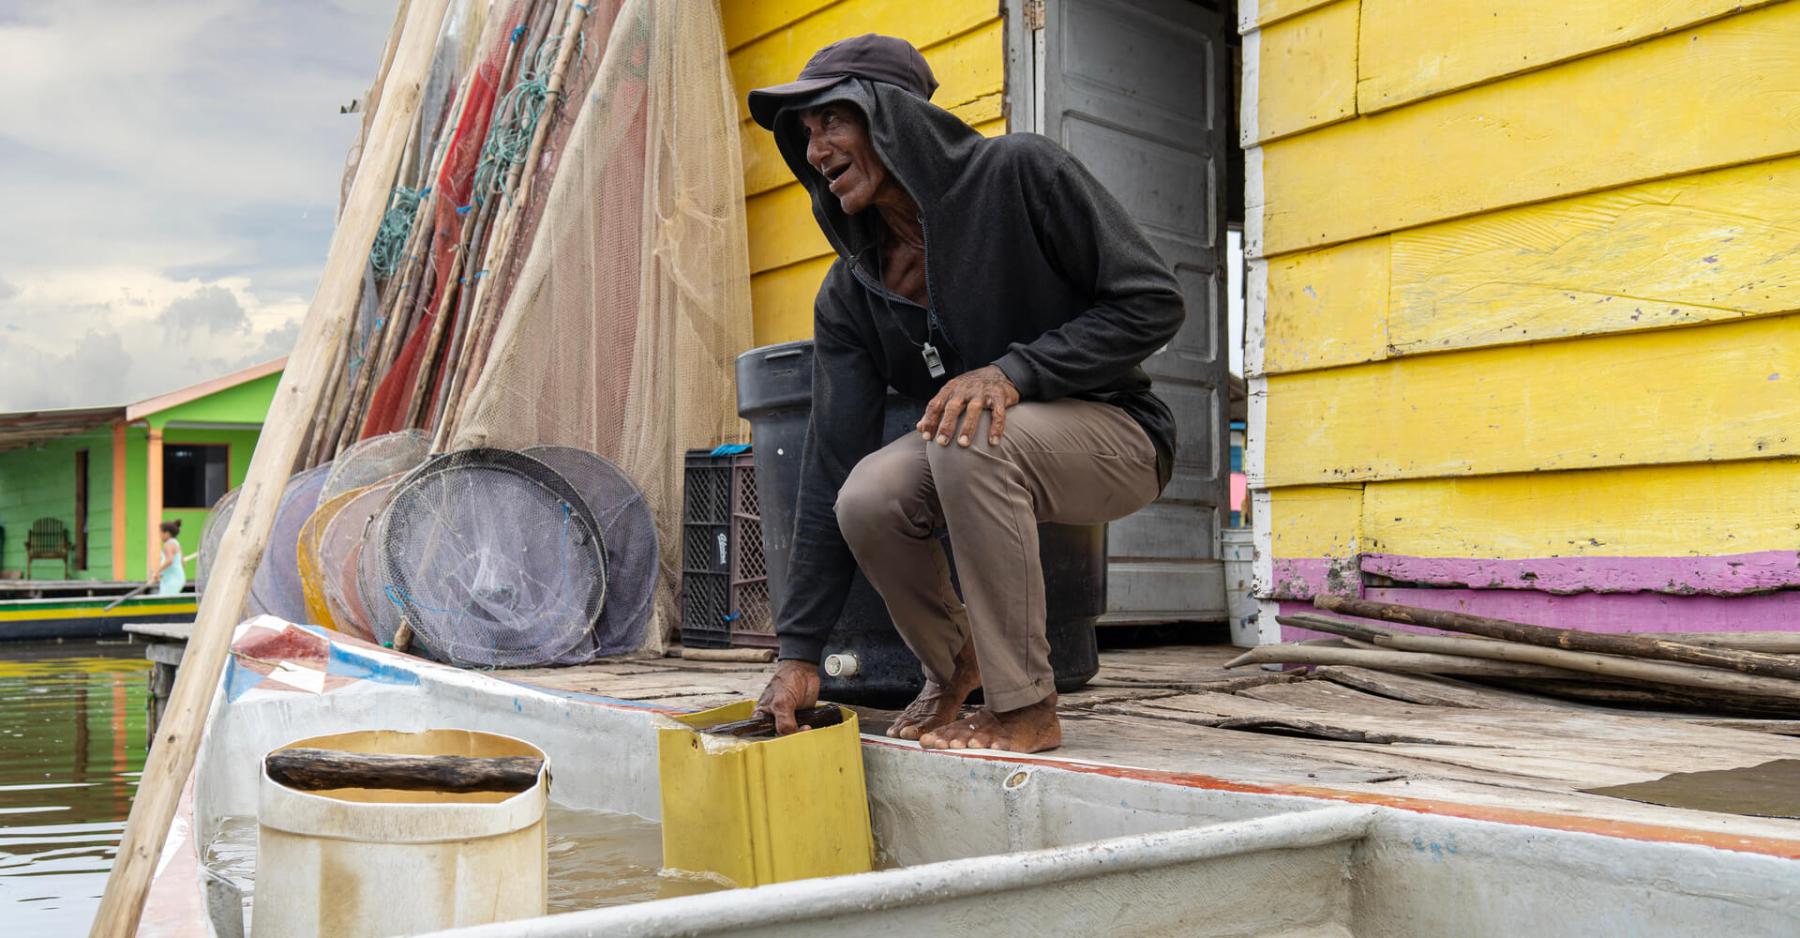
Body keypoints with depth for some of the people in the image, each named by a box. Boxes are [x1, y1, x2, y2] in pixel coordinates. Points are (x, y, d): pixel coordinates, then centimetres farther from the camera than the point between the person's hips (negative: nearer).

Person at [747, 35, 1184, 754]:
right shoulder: (849, 294, -5)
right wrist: (799, 650, -14)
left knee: (970, 438, -34)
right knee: (866, 498, -24)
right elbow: (829, 468, -9)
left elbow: (1152, 303, -16)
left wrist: (1015, 371, -29)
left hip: (1116, 435, -4)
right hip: (977, 461, 5)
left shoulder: (1019, 173, -17)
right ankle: (951, 664, 7)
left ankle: (1026, 708, -20)